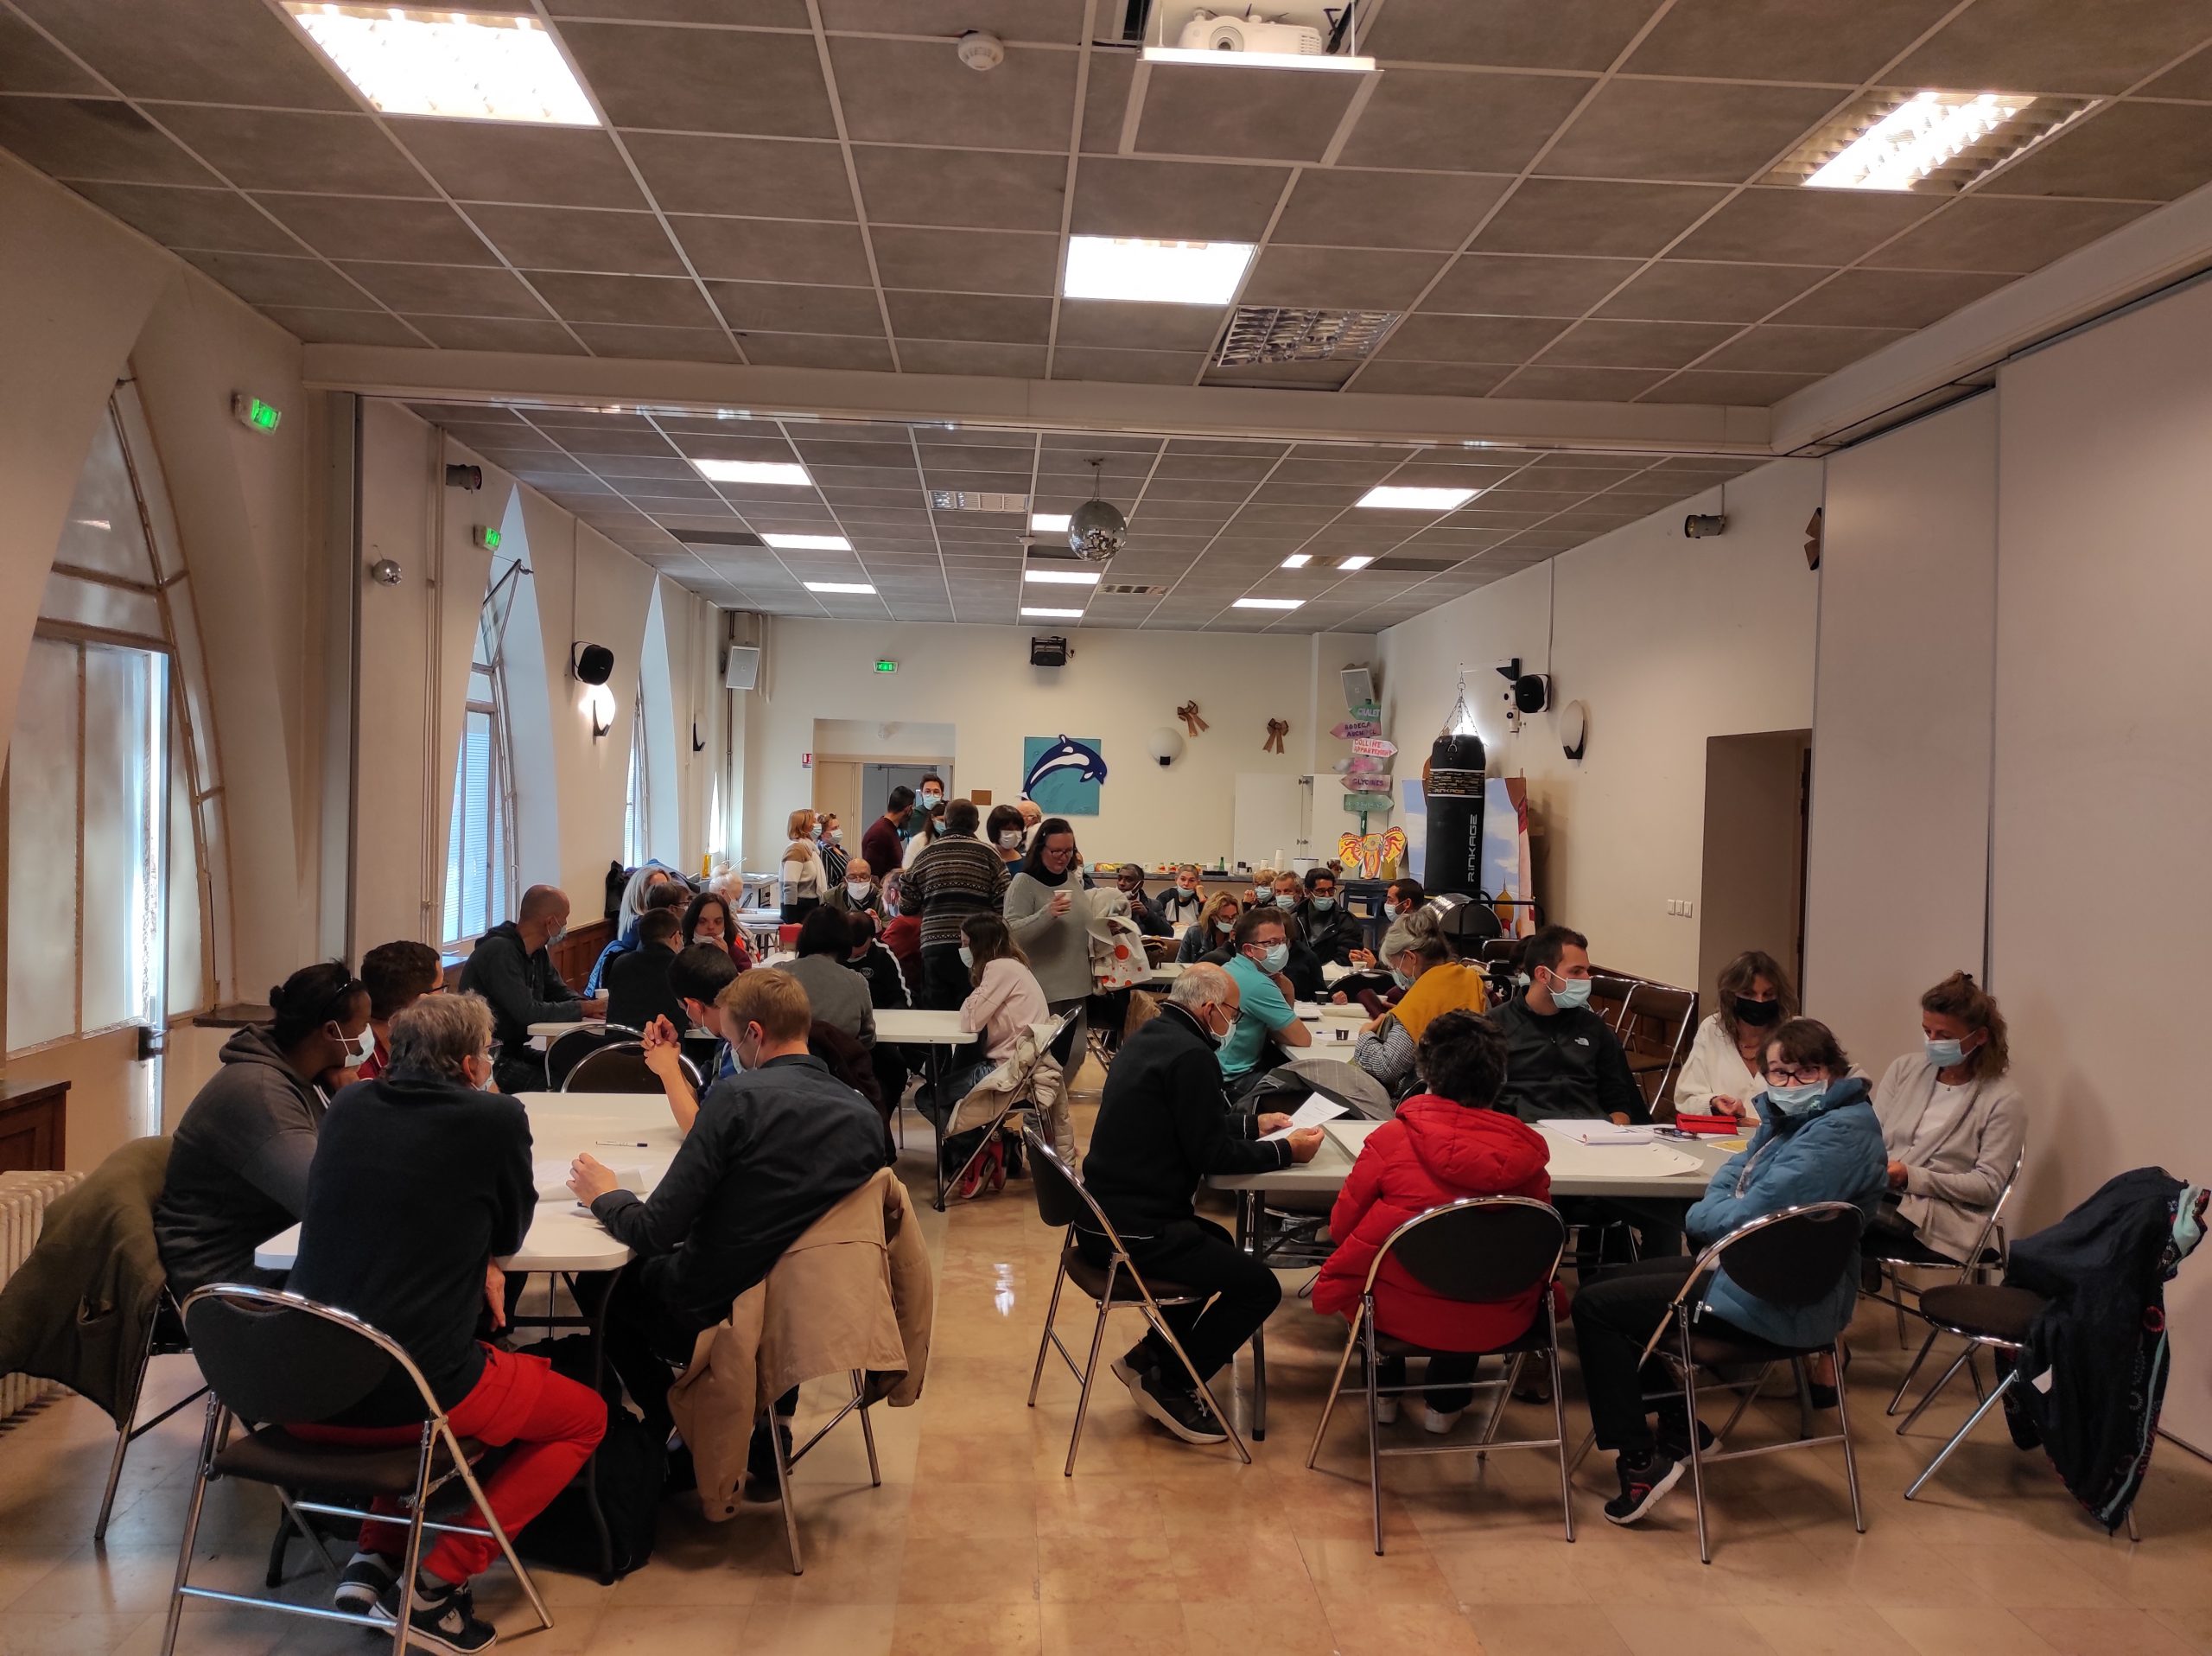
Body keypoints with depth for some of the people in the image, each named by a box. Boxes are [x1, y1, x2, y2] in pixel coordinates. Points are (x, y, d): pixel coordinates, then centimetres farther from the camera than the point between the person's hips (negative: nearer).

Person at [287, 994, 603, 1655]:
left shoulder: (349, 1105, 7)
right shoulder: (495, 1117, -8)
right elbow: (512, 1232, 7)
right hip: (406, 1397, -6)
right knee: (586, 1414, 18)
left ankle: (374, 1556, 25)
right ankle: (436, 1582, 7)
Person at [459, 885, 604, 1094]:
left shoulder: (538, 952, 7)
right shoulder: (499, 951, -22)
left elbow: (559, 992, 10)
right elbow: (528, 1012, -26)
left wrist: (592, 1006, -12)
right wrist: (584, 1008, -17)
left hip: (515, 1050, 9)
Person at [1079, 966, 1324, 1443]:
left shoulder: (1148, 1037, 11)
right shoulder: (1190, 1055, -19)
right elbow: (1212, 1155, -16)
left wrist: (1254, 1126, 26)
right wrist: (1285, 1151, -3)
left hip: (1102, 1218, 10)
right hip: (1135, 1233, -10)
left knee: (1217, 1242, 31)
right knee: (1258, 1287, -5)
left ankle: (1150, 1354, 26)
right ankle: (1168, 1386, 5)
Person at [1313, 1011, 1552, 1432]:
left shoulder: (1392, 1138, -18)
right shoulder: (1525, 1151, -10)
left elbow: (1342, 1227, -7)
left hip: (1403, 1313, -2)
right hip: (1497, 1321, 2)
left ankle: (1385, 1392, 41)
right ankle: (1446, 1404, 39)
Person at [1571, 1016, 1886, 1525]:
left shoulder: (1840, 1131, -24)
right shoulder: (1787, 1116, 6)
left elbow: (1752, 1216, -27)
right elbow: (1735, 1172, 13)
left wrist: (1706, 1216, -6)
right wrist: (1715, 1212, -9)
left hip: (1782, 1306, -10)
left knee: (1595, 1307, -5)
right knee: (1601, 1282, 17)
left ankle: (1640, 1461, 3)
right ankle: (1677, 1432, 23)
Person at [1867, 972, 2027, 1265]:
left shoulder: (2003, 1101, 2)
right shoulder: (1904, 1070, 15)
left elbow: (1988, 1185, -4)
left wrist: (1912, 1177, -16)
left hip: (1941, 1217, -5)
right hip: (1879, 1195, 5)